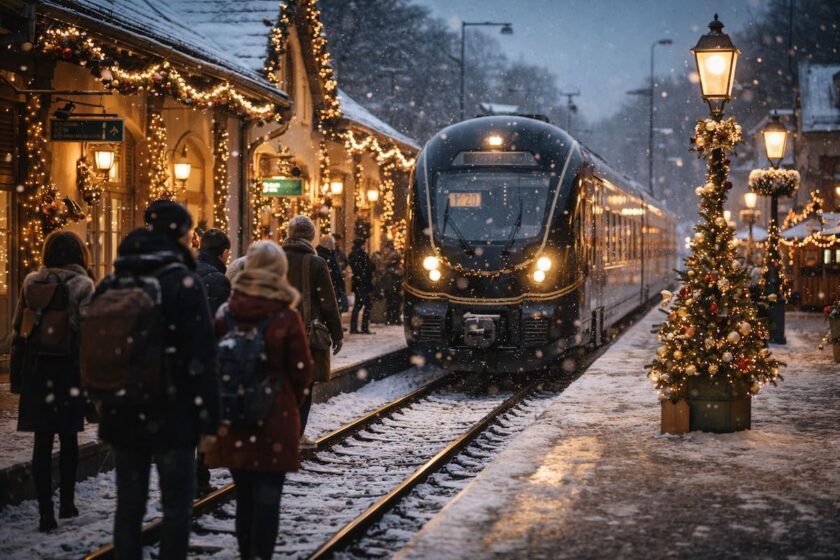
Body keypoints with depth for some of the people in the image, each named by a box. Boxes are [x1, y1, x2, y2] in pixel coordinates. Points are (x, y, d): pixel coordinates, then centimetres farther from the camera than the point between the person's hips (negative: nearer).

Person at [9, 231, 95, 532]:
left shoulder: (31, 282, 6)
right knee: (68, 439, 13)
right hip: (68, 371, -2)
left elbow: (17, 330, 7)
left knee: (42, 441, 3)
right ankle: (67, 502, 19)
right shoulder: (81, 285, -6)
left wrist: (17, 376, 11)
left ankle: (46, 512, -1)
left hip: (35, 371, 3)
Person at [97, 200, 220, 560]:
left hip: (123, 415, 6)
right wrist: (208, 419, -11)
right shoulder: (184, 283, -12)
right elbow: (201, 358, -15)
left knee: (129, 504, 14)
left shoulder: (112, 283, 6)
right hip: (171, 416, -5)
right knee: (176, 508, 3)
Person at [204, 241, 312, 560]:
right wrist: (293, 400, 12)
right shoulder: (286, 318, -10)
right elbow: (301, 370, -6)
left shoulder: (226, 314, -3)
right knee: (268, 494, 1)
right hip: (275, 416, -3)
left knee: (244, 493, 15)